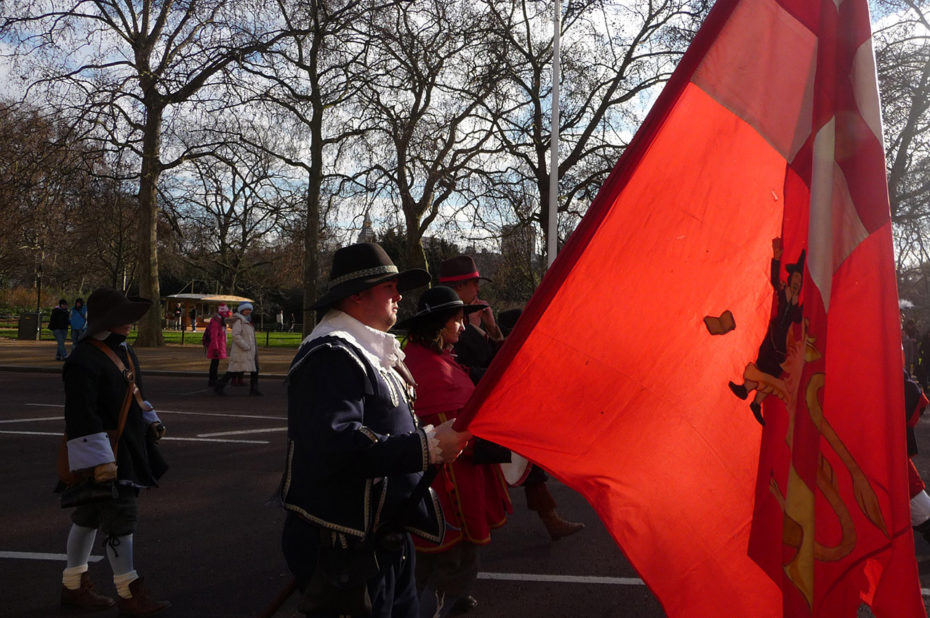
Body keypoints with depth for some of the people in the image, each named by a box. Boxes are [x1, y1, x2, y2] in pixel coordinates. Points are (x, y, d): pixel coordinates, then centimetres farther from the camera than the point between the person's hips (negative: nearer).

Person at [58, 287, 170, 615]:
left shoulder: (122, 350, 10)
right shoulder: (84, 361, -22)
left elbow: (135, 394, 24)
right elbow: (81, 419, -26)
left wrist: (150, 421, 15)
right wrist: (99, 461, -26)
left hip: (128, 450, 10)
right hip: (104, 456, -10)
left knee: (89, 517, 19)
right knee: (121, 520, -4)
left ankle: (73, 586, 32)